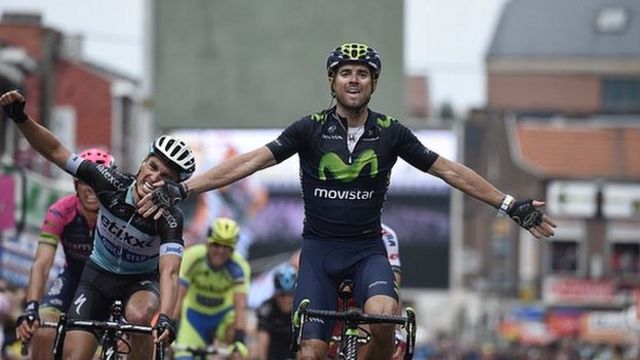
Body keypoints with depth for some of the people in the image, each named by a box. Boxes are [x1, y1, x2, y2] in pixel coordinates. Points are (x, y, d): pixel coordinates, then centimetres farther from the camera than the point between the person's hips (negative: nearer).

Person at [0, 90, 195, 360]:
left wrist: (165, 318, -59)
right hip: (98, 276, 2)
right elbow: (56, 152, -20)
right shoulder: (113, 184, -22)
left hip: (141, 281, -2)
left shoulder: (169, 219, -28)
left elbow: (169, 273, -41)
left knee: (139, 314, -37)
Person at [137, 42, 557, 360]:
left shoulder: (391, 133, -3)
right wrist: (180, 190, -19)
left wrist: (513, 206, 0)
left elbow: (451, 171, 1)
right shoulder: (310, 129, -6)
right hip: (319, 249, 0)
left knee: (382, 317, -31)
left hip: (368, 249, 0)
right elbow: (250, 162, -11)